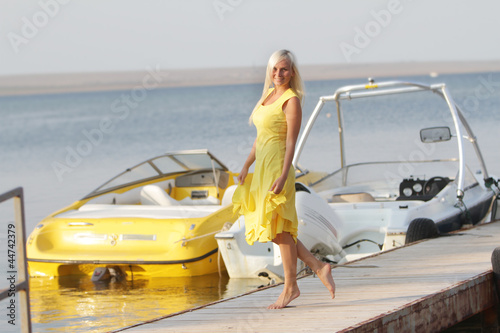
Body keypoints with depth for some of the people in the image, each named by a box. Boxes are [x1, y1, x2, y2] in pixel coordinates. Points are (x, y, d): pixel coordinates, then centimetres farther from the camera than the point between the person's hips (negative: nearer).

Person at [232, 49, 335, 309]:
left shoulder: (291, 101, -10)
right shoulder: (269, 95, 15)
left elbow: (291, 142, -15)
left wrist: (283, 176, -22)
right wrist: (246, 166, 18)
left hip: (277, 168, -9)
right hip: (262, 167, 9)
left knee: (279, 228, -4)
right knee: (271, 229, 9)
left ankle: (290, 286, 5)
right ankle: (318, 267, 14)